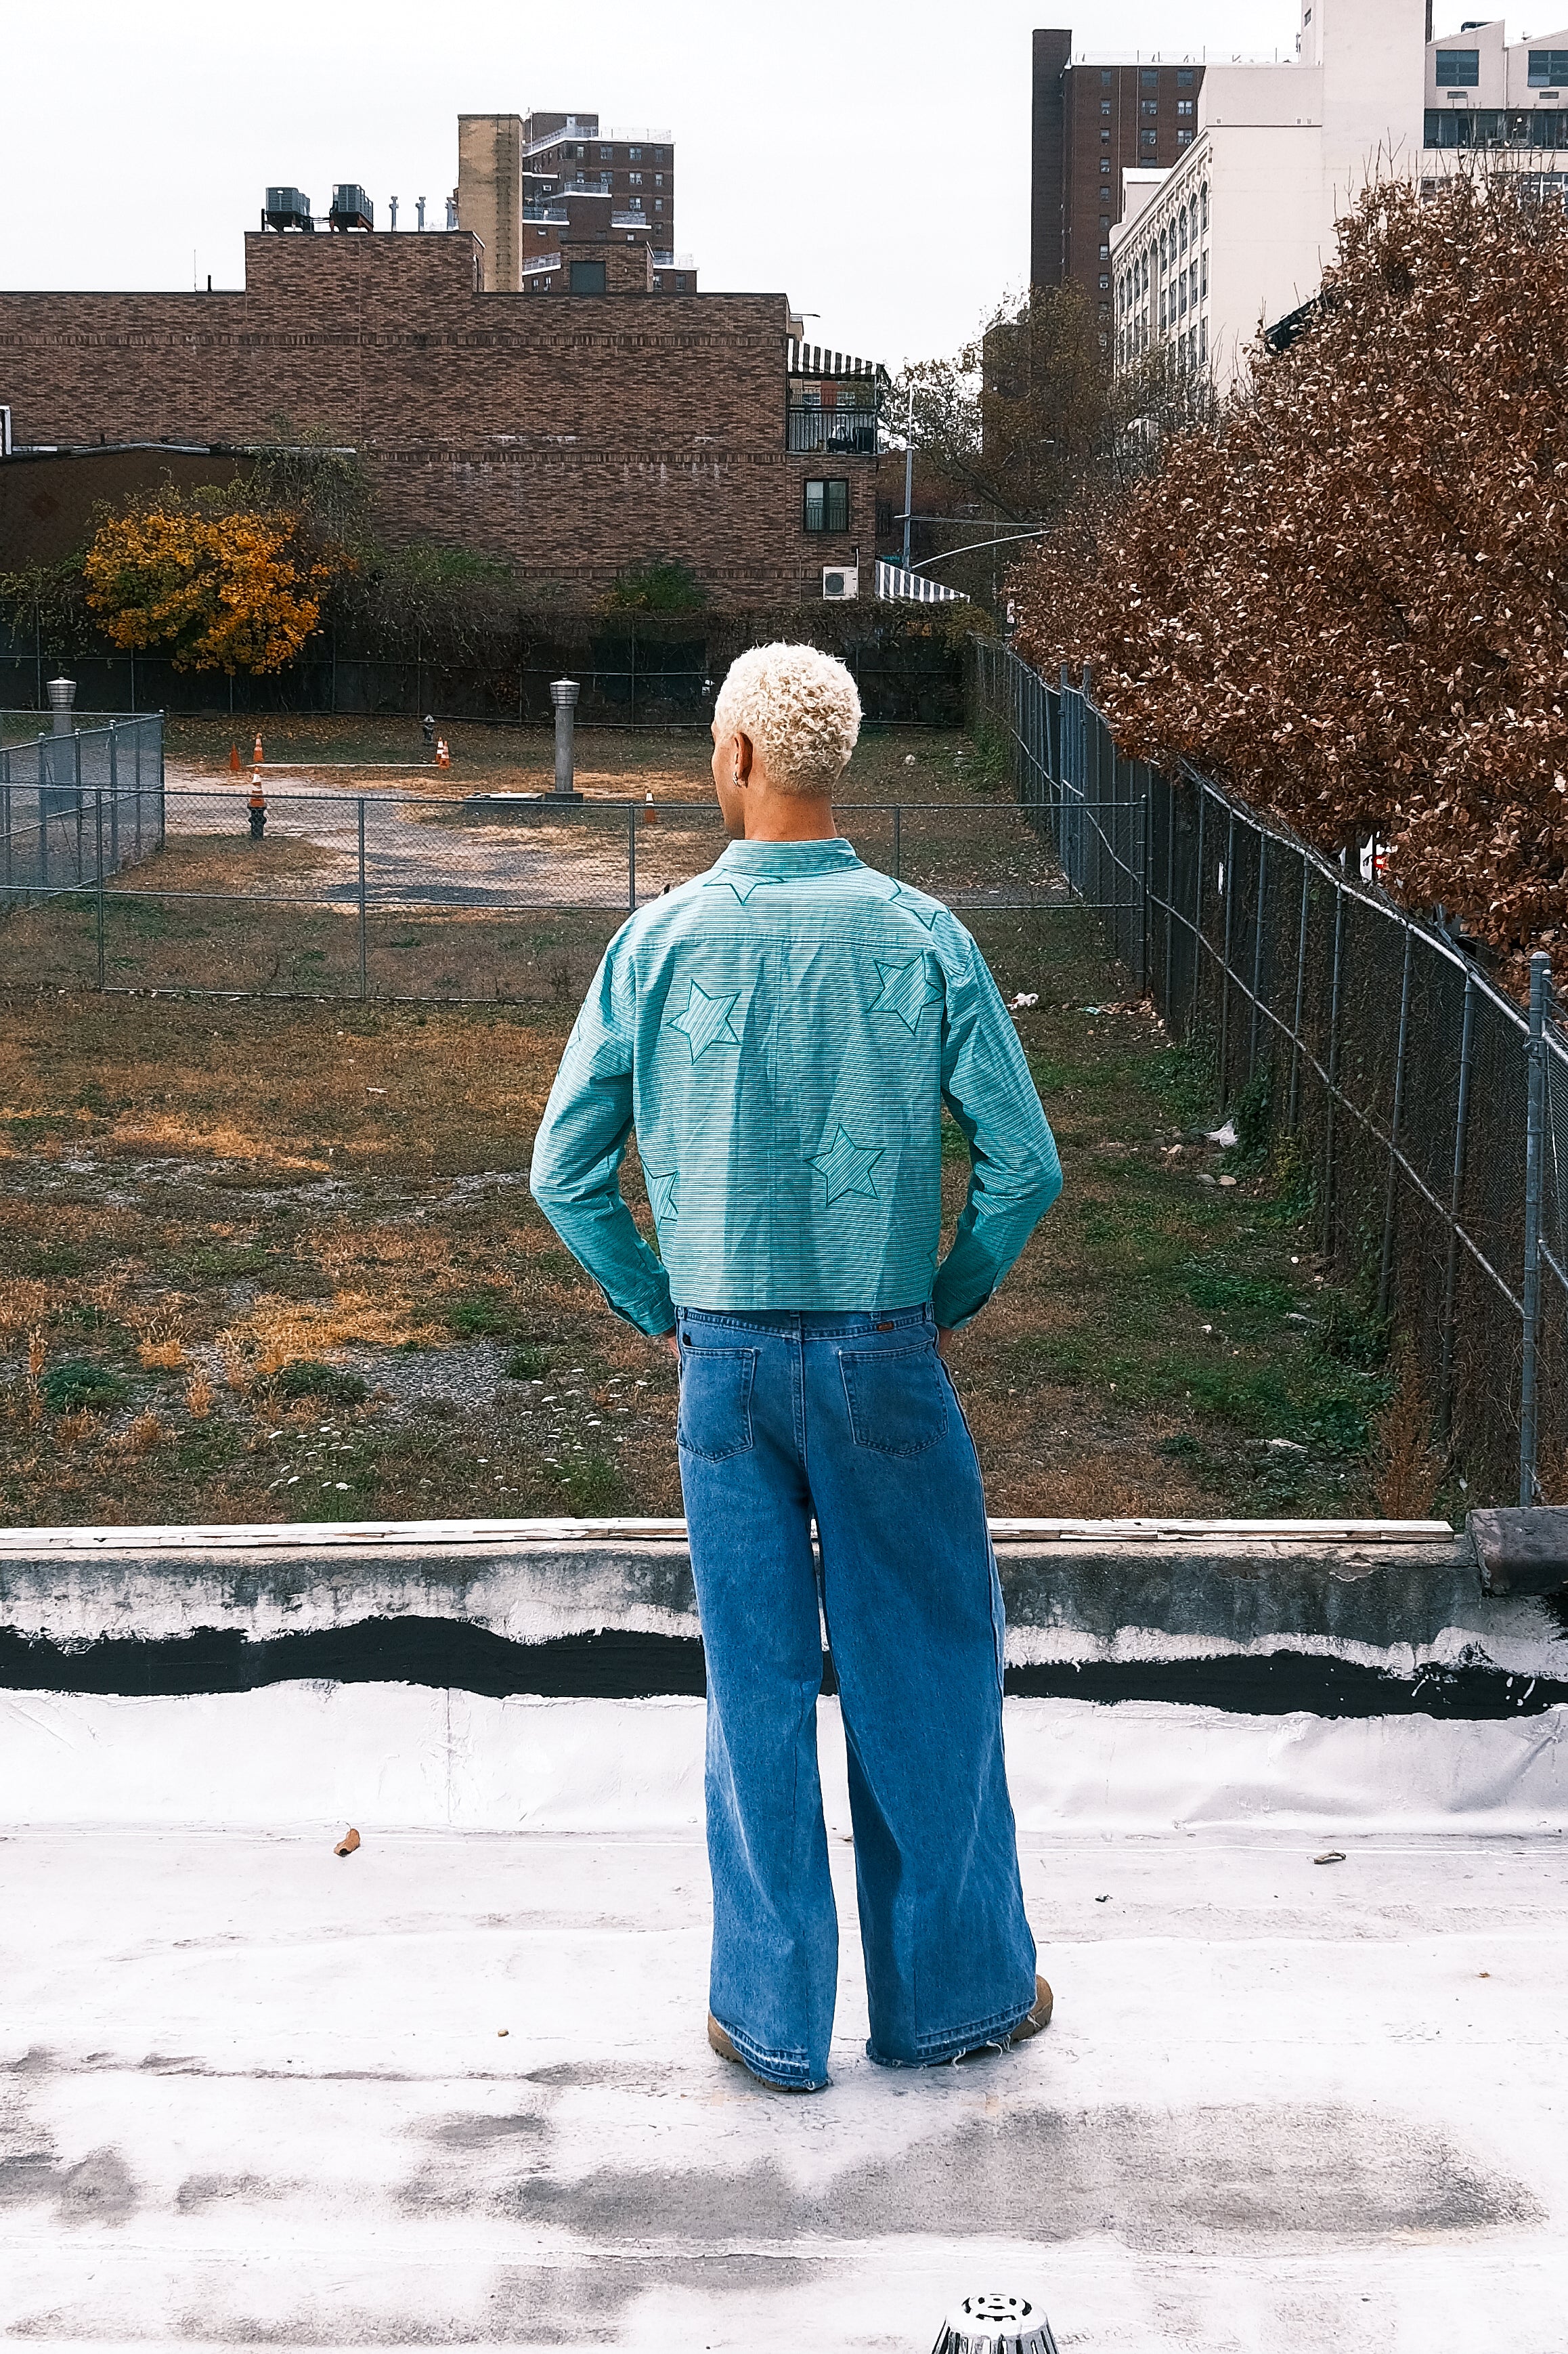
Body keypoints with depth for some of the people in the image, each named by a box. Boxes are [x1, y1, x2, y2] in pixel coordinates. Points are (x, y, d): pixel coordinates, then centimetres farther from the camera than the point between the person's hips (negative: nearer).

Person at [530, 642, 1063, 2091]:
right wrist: (952, 1303, 7)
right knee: (927, 1673, 12)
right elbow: (1024, 1163, -8)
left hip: (725, 1360, 1)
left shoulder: (662, 942, -6)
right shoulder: (922, 938, -7)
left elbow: (565, 1170, -2)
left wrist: (659, 1310, 10)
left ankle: (775, 2014, 18)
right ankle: (951, 1991, 23)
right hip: (886, 1354, -1)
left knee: (758, 1685, 10)